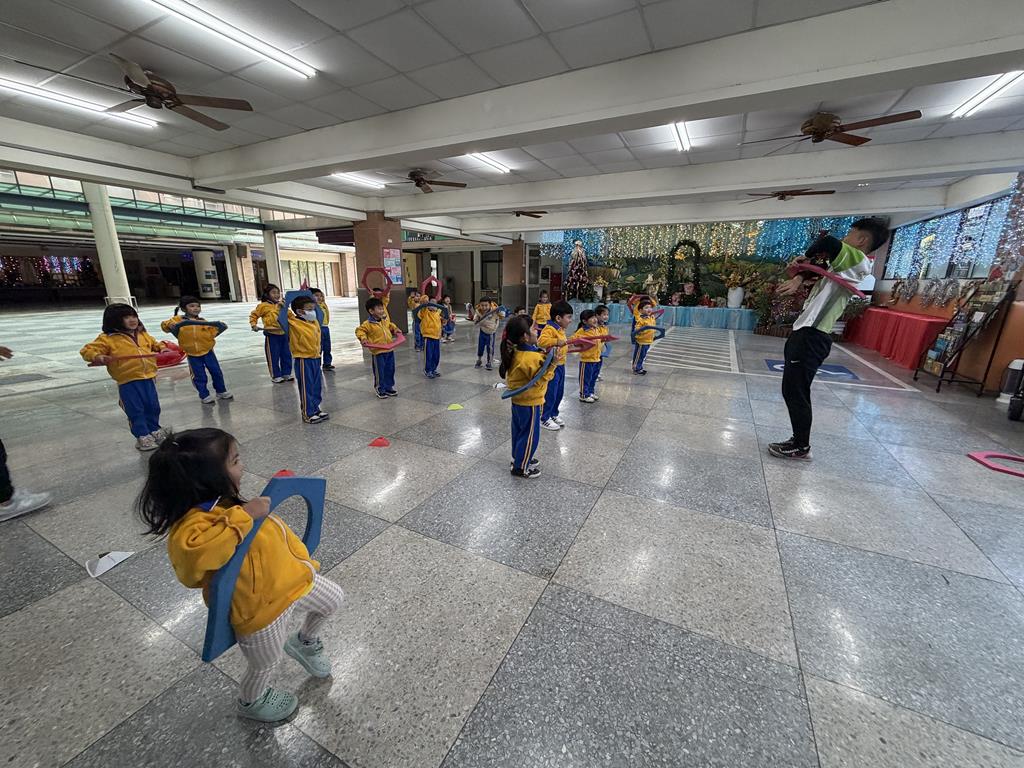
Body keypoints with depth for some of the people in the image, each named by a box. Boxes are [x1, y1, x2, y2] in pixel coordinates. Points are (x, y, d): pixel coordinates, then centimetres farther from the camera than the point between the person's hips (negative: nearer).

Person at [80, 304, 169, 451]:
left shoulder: (143, 335, 11)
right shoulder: (107, 339, -6)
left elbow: (155, 344, 28)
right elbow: (87, 350, -7)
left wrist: (162, 348, 7)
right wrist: (97, 357, -27)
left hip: (148, 378, 5)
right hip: (128, 382, -5)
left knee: (153, 407, 13)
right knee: (136, 411, 0)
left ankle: (155, 430, 31)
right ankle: (143, 436, 12)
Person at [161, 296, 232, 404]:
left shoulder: (203, 321, 2)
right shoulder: (179, 320, -3)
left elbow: (211, 333, 1)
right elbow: (164, 325, -6)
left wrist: (219, 328, -15)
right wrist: (169, 325, -25)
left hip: (207, 351, 2)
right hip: (192, 355, -2)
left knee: (217, 372, 8)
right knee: (199, 377, 4)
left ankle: (221, 391, 25)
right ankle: (205, 396, 17)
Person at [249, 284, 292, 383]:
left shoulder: (281, 305, 10)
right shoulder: (263, 306, -5)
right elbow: (253, 315, 4)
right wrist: (253, 325, -7)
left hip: (283, 334, 5)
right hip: (271, 335, -5)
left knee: (286, 355, 11)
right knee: (273, 356, 3)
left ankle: (286, 373, 24)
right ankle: (275, 376, 13)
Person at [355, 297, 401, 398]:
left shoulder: (385, 320, 7)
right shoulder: (368, 324, -13)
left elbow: (390, 325, 28)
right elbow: (359, 330, -4)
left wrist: (394, 329, 13)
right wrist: (363, 338, -19)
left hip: (389, 350, 6)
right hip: (378, 352, -6)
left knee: (390, 371, 14)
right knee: (379, 372, 4)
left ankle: (389, 387, 29)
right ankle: (380, 390, 19)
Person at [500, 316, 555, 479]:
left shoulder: (516, 352, 0)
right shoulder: (532, 358, -28)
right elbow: (540, 380, -26)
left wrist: (544, 357, 3)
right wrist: (551, 364, -31)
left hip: (518, 400, 9)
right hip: (529, 402, -9)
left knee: (519, 431, 22)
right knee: (530, 435, 5)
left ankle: (518, 458, 40)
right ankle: (520, 467, 17)